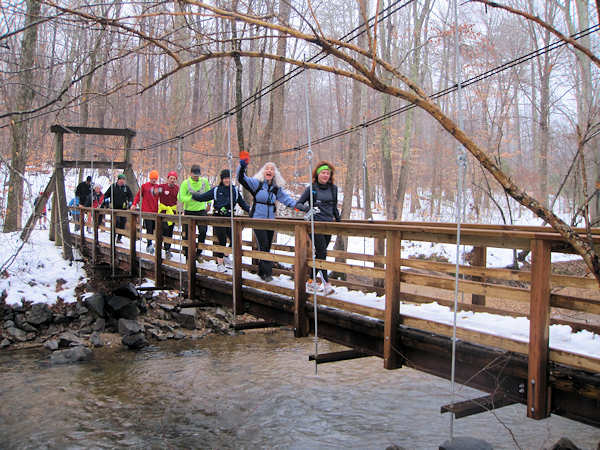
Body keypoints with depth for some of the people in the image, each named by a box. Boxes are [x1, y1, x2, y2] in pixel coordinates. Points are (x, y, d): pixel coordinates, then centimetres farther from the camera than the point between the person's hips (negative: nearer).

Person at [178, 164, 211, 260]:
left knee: (203, 231, -13)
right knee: (188, 233, 3)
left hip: (201, 210, 2)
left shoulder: (205, 181, 0)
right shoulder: (185, 183, -9)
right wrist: (192, 198, -28)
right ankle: (187, 254, 16)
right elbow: (180, 198, -16)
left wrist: (208, 203, 19)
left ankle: (198, 253, 3)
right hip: (189, 211, -1)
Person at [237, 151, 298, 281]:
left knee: (267, 247, 10)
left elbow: (285, 198, 11)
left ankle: (262, 272, 22)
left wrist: (296, 205, -6)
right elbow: (242, 179, -14)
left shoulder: (276, 188, 9)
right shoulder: (256, 183, -4)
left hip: (270, 220, 5)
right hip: (257, 219, -5)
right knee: (264, 245, -15)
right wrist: (242, 167, -31)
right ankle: (267, 272, -12)